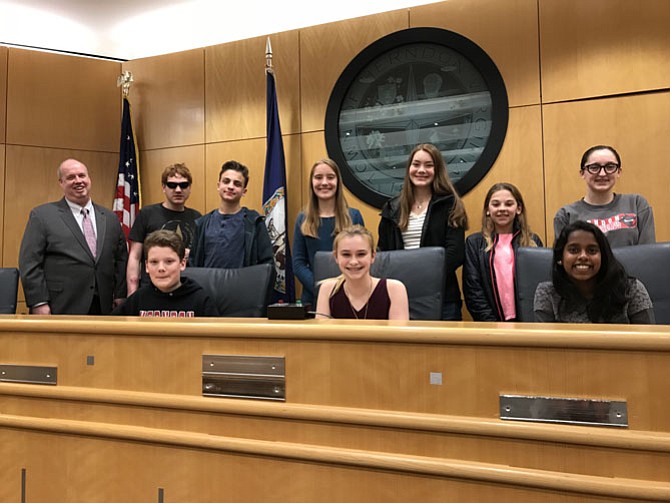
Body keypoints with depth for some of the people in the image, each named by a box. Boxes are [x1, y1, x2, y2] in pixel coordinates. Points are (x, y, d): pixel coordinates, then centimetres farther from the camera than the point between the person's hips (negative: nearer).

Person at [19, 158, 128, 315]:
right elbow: (29, 263, -4)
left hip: (103, 308, 4)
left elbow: (121, 259, 15)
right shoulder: (42, 215, 1)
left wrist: (120, 296, 7)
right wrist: (39, 304, -11)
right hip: (61, 309, -3)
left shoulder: (110, 218, 13)